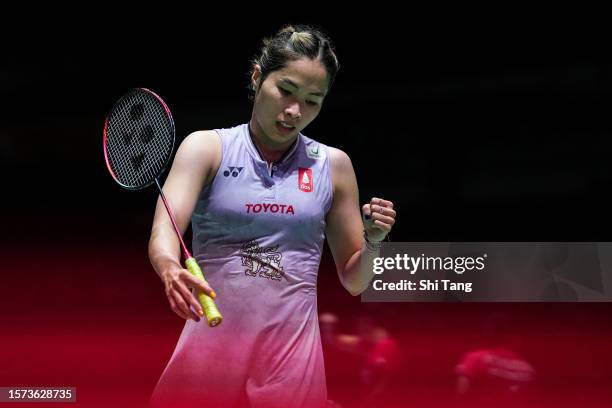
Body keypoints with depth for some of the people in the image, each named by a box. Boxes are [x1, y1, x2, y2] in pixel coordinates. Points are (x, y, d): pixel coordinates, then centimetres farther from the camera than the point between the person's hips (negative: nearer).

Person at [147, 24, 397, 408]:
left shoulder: (333, 164, 7)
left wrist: (373, 241, -8)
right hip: (209, 345, -1)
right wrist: (171, 270, -36)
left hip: (293, 354, 1)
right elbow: (164, 231, -14)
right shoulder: (206, 148, 2)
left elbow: (354, 282, 13)